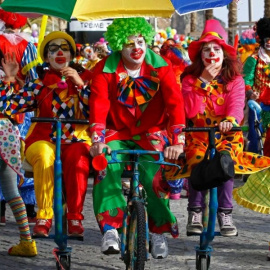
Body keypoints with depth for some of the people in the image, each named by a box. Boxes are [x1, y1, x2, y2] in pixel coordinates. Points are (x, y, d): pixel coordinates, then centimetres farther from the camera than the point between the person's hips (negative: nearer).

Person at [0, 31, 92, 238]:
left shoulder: (84, 78, 10)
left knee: (77, 158, -37)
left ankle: (75, 218, -28)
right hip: (43, 141, 0)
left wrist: (80, 84, -13)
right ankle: (44, 217, -30)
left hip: (76, 141, 0)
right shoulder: (39, 85, 10)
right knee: (44, 155, -36)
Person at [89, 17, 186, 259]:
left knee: (155, 175, -24)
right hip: (117, 134, 0)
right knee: (106, 169, -30)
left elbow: (175, 102, -18)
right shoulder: (105, 69, -8)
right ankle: (110, 228, -25)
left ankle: (159, 232, -1)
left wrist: (178, 141, -32)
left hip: (151, 134, 0)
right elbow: (98, 104, -20)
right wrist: (98, 140, -36)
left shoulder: (161, 67, -8)